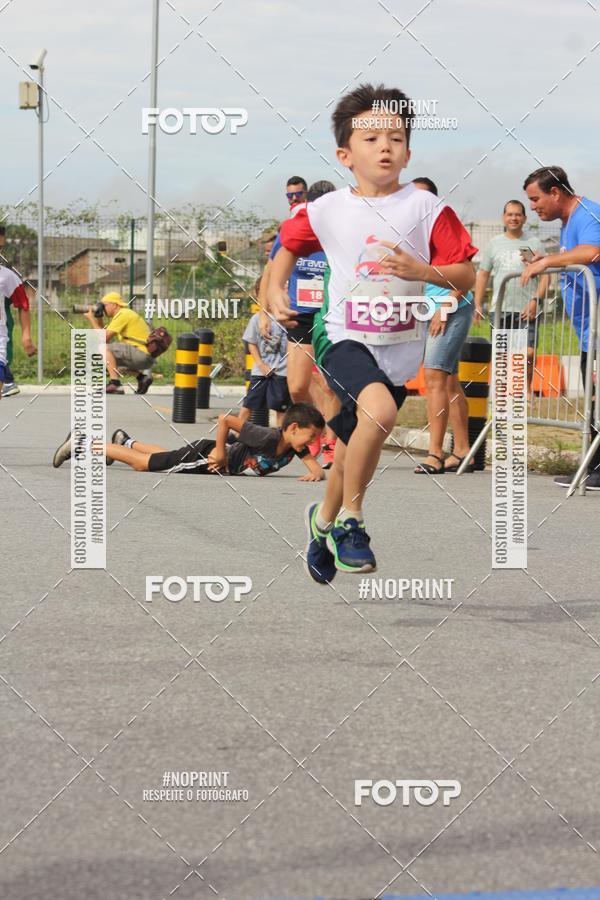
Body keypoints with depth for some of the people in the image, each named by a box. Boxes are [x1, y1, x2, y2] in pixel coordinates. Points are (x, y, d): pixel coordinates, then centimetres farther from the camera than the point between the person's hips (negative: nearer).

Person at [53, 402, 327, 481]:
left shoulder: (294, 447, -14)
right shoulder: (268, 437, -36)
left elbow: (315, 466, -11)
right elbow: (225, 418, -35)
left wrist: (316, 474, -34)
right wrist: (219, 451, -26)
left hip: (218, 462, 7)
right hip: (205, 456, -7)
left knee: (166, 457, 32)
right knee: (144, 463, 2)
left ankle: (125, 441, 55)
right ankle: (81, 444, 14)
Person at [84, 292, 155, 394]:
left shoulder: (123, 315, -11)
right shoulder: (124, 314, 19)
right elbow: (104, 335, 20)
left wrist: (92, 320, -4)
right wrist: (98, 320, 11)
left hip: (143, 354, -10)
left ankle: (115, 384, -20)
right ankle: (142, 375, 13)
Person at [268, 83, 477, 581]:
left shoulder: (426, 208, -4)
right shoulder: (327, 210, -2)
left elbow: (466, 275, -3)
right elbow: (289, 244, 18)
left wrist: (421, 270, -20)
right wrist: (276, 290, 3)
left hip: (400, 347, 2)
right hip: (344, 337, -2)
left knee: (354, 447, 16)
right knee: (379, 410, -31)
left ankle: (324, 519, 46)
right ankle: (350, 518, -13)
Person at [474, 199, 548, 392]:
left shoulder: (534, 243, 5)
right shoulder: (494, 244, 12)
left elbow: (545, 275, 1)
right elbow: (483, 275, 14)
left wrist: (536, 300, -11)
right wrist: (478, 305, 7)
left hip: (526, 310, -2)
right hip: (500, 310, 2)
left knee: (529, 353, -12)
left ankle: (526, 389, 4)